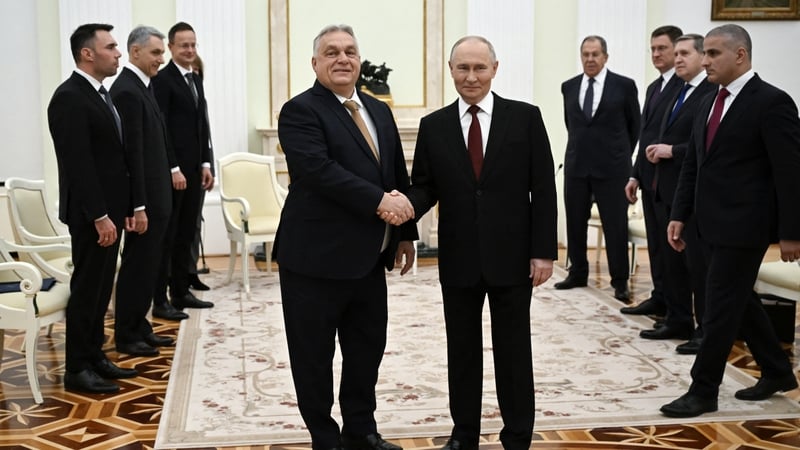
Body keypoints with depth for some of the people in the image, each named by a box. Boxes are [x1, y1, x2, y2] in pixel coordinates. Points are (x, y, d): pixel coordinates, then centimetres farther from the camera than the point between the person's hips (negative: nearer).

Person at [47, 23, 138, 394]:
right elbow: (78, 164, -21)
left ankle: (94, 357, 24)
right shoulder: (69, 98, -16)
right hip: (91, 215, -9)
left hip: (109, 210, 9)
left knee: (101, 288, 14)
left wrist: (124, 207, 15)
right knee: (86, 289, -1)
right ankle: (77, 370, 8)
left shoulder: (101, 95, 14)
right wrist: (99, 216, -22)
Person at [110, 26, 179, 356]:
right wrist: (138, 206, -22)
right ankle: (126, 336, 11)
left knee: (147, 266, 15)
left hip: (154, 196, 10)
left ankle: (139, 327, 26)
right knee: (137, 267, 0)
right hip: (144, 199, -10)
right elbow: (131, 153, -21)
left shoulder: (139, 87, 13)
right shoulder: (127, 91, -17)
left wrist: (150, 202, 17)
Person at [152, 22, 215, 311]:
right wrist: (173, 169, -17)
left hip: (194, 170, 8)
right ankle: (160, 299, 5)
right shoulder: (162, 79, -9)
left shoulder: (196, 80, 16)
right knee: (167, 235, -2)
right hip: (172, 171, -8)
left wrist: (206, 164, 10)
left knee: (187, 234, 11)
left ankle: (181, 292, 19)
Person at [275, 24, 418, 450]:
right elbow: (318, 170, -24)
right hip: (316, 256, -6)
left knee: (367, 350, 15)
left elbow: (398, 175, 18)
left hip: (369, 257, 7)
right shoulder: (300, 111, -9)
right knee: (314, 356, 6)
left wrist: (405, 232, 14)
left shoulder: (379, 111, 14)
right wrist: (379, 200, -25)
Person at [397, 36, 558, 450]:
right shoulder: (434, 125, 3)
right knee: (462, 350, 13)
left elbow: (543, 188, -4)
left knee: (513, 351, 9)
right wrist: (406, 208, -20)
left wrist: (543, 251, -8)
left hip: (511, 256, -2)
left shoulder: (525, 117, -3)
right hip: (458, 259, 2)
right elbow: (424, 186, 3)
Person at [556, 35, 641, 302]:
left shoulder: (624, 86, -3)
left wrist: (622, 155, 10)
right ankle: (578, 274, 23)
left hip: (611, 167, -4)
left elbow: (635, 125, 6)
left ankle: (620, 281, 10)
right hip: (576, 165, 4)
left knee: (615, 226, 0)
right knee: (575, 223, 9)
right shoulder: (569, 87, 7)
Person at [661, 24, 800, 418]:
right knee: (739, 300, 17)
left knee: (720, 306, -3)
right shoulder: (710, 102, 12)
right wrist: (679, 215, 8)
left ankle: (703, 391, 9)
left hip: (743, 225, -8)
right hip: (713, 223, 8)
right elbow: (692, 164, 14)